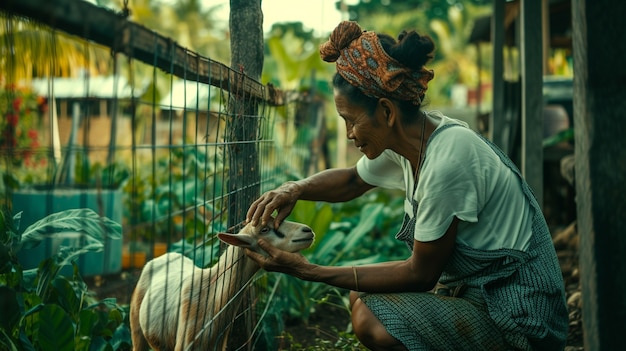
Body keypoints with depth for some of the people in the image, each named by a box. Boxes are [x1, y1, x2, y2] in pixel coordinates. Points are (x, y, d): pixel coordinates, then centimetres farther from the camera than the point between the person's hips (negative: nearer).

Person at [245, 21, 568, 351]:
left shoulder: (446, 162, -27)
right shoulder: (408, 137, -1)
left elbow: (421, 274, -18)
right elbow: (352, 180, 19)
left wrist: (308, 271, -17)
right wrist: (295, 189, -2)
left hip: (520, 318, -9)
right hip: (475, 290, 9)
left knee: (372, 321, -23)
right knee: (361, 298, 10)